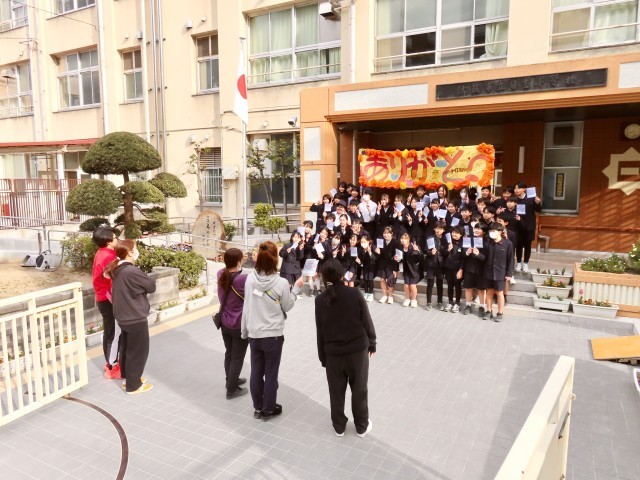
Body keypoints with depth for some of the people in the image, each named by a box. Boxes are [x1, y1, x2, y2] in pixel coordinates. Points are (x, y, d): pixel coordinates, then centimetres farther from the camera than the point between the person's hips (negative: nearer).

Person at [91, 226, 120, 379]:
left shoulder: (100, 254, 8)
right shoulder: (108, 257, -23)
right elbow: (114, 283, -25)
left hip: (102, 299, 10)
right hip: (109, 301, -10)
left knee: (109, 333, 19)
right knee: (114, 334, 1)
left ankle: (111, 363, 32)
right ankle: (112, 368, 11)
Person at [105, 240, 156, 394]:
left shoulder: (117, 270, 2)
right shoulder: (132, 271, -25)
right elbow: (151, 287, -15)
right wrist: (149, 280, 4)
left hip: (123, 316, 9)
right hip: (135, 318, -9)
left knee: (126, 348, 21)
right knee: (138, 351, 5)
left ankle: (127, 377, 37)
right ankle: (133, 385, 16)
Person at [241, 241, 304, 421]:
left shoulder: (250, 279, -8)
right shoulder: (281, 283, -18)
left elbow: (246, 306, 0)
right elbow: (287, 307, -3)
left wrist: (245, 330, 12)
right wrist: (296, 288, 8)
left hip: (254, 334, 3)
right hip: (273, 336, -3)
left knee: (256, 372, 16)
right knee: (271, 374, 11)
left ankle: (258, 408, 31)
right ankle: (268, 410, 25)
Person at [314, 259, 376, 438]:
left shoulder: (320, 300, -6)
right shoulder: (354, 293, -11)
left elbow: (320, 331, -1)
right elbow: (366, 321, -5)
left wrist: (322, 356, 8)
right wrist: (371, 343, 9)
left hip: (333, 352, 1)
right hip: (358, 349, -1)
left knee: (336, 391, 15)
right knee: (359, 389, 14)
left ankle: (339, 427, 28)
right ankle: (362, 426, 27)